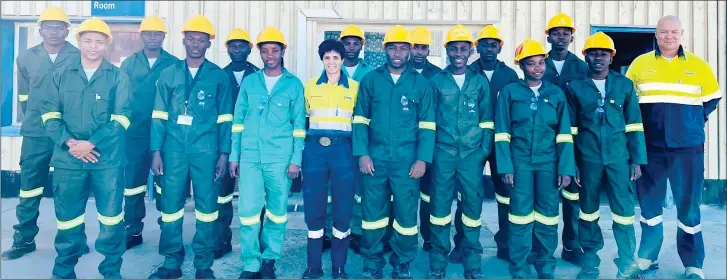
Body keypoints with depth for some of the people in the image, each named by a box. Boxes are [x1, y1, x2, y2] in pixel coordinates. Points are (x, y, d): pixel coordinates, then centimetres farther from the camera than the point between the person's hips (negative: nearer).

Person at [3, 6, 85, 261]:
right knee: (29, 187, 8)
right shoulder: (26, 58, 7)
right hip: (35, 134, 3)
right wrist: (33, 119, 18)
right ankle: (24, 239, 21)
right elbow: (23, 95, 17)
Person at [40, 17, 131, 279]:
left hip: (108, 158, -2)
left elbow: (121, 118, -4)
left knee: (111, 216, 1)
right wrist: (69, 142, -10)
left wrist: (91, 143, -13)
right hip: (68, 157, 2)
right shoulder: (61, 75, 9)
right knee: (67, 216, 9)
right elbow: (49, 114, 5)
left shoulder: (118, 77, 3)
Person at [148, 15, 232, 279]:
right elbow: (159, 115, 7)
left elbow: (224, 119, 4)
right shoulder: (168, 74, 9)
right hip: (174, 149, 2)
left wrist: (224, 154, -1)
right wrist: (156, 151, 0)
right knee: (170, 204, 4)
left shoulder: (219, 76, 5)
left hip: (206, 150, -1)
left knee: (206, 205, 3)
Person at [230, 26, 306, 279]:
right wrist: (234, 155, 5)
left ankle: (269, 259, 24)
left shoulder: (294, 84, 3)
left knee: (277, 210, 7)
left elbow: (299, 125, 2)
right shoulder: (249, 82, 9)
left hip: (280, 158, -1)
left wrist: (296, 159, -4)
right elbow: (238, 121, 10)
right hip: (250, 156, 2)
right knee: (248, 210, -1)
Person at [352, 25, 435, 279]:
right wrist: (362, 153, -4)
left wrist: (422, 158, -5)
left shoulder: (421, 83, 5)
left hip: (407, 160, 0)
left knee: (406, 214, 4)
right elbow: (360, 119, 5)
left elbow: (427, 124, 4)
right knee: (373, 212, 7)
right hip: (375, 158, 1)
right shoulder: (370, 80, 6)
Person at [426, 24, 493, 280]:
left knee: (473, 203, 4)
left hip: (472, 153, 1)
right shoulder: (436, 81, 5)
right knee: (440, 203, 1)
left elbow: (487, 120, 9)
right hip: (443, 152, -1)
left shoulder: (481, 82, 8)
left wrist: (485, 150, 2)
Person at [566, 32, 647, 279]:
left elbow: (634, 125, 6)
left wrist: (637, 160, 1)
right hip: (587, 158, 0)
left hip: (618, 157, 1)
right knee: (588, 210, 9)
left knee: (624, 210, 0)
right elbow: (570, 129, 3)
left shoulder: (625, 85, 6)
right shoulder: (575, 87, 3)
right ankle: (590, 259, 23)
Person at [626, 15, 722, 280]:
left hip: (687, 146, 0)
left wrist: (694, 121, 7)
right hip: (650, 146, 1)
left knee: (688, 205, 1)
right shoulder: (640, 64, 6)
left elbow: (712, 97, 16)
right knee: (649, 203, 9)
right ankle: (648, 257, 22)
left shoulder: (698, 65, 6)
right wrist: (638, 124, 4)